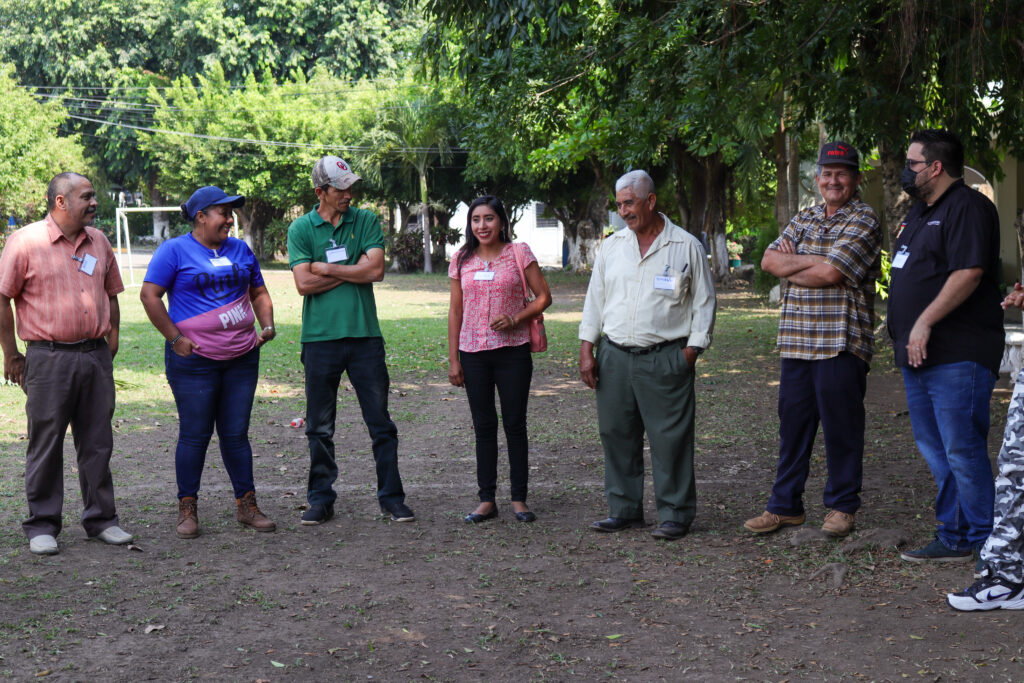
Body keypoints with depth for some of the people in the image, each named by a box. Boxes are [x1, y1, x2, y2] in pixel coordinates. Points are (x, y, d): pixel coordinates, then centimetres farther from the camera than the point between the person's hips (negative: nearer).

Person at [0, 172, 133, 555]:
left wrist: (111, 342, 14)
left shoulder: (98, 241, 11)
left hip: (96, 356, 5)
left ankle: (101, 519, 20)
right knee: (46, 444, 2)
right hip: (49, 358, -5)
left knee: (97, 442, 10)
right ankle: (42, 527, 12)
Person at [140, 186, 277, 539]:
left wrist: (267, 325, 6)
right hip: (194, 360, -4)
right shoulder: (174, 250, -3)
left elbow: (259, 292, 23)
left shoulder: (240, 250, 14)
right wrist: (175, 338, -11)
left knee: (236, 433, 8)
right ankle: (187, 509, 9)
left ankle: (246, 506, 14)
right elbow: (149, 295, -8)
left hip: (242, 358, 5)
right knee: (195, 434, -1)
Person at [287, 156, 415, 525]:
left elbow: (376, 270, -8)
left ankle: (391, 496, 14)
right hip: (320, 338, -1)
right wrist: (353, 270, -6)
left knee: (381, 422, 4)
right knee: (320, 427, 7)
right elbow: (304, 283, -9)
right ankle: (321, 499, 18)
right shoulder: (300, 228, 2)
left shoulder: (366, 221, 5)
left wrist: (326, 268, -6)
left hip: (365, 335, 1)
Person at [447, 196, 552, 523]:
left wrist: (516, 318, -15)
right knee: (484, 426, 7)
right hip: (474, 353, 2)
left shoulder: (519, 253, -1)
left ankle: (519, 498, 12)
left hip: (513, 351, -2)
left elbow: (543, 297, 1)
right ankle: (487, 500, 12)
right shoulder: (462, 260, 6)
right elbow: (455, 311, 10)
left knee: (515, 425, 3)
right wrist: (453, 359, 6)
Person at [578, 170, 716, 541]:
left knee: (670, 439, -3)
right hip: (614, 356, 4)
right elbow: (594, 299, 15)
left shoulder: (687, 247, 2)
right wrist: (586, 350, 8)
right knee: (617, 435, 8)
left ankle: (675, 514, 6)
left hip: (665, 360, -4)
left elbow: (704, 302, 3)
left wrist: (691, 350, -5)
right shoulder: (612, 246, 13)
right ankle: (624, 510, 19)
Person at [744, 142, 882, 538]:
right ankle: (785, 505, 19)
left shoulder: (863, 221, -4)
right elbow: (769, 261, 5)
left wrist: (789, 265, -2)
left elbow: (829, 273, -16)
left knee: (841, 427, 2)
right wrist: (811, 260, -9)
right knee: (792, 424, 10)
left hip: (841, 342, -6)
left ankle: (842, 506, 15)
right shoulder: (804, 220, 17)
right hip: (797, 341, 6)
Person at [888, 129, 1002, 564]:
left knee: (963, 450, -7)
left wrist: (925, 322, -22)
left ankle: (985, 544, 2)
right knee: (935, 449, 13)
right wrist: (903, 334, 18)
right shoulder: (920, 212, 20)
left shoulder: (967, 207, -10)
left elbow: (968, 272, -22)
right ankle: (953, 538, 22)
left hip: (957, 354, -10)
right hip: (919, 354, 10)